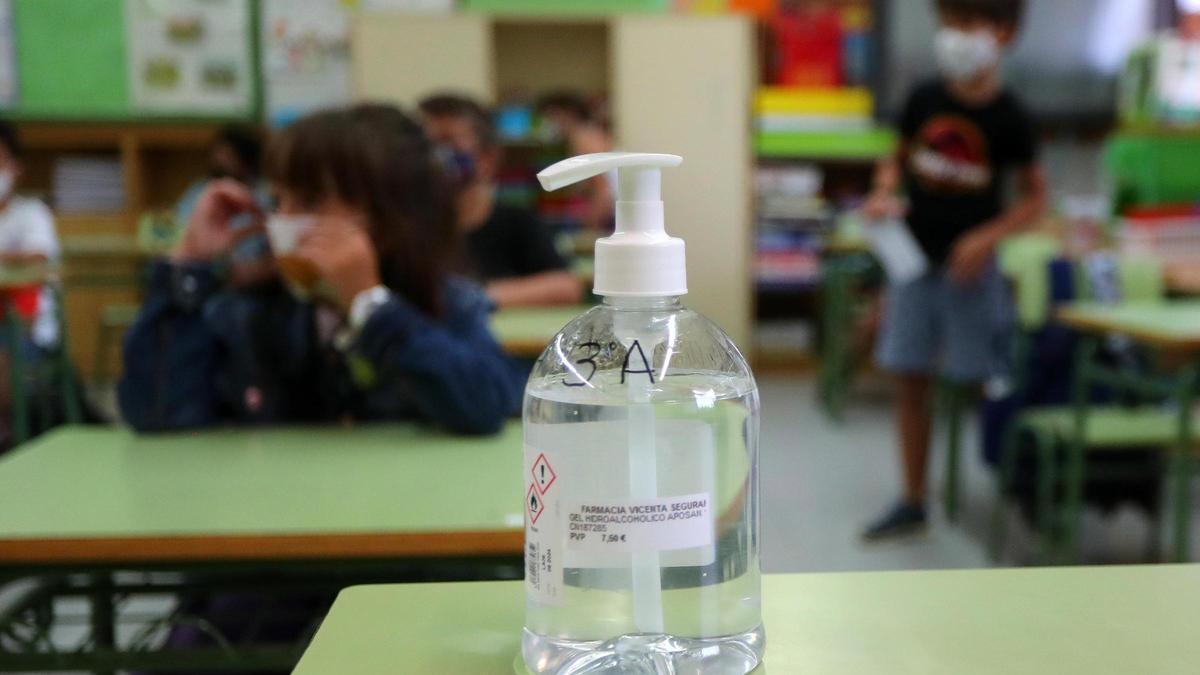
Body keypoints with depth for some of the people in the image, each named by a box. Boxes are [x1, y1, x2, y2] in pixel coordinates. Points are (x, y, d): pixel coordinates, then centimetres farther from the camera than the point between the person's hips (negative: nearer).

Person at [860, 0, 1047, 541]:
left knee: (978, 384, 1)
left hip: (969, 264, -4)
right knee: (910, 380, 7)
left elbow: (1034, 198, -2)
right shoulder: (924, 100, 0)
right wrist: (884, 193, -7)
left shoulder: (1008, 118, -9)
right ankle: (912, 502, 19)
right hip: (914, 256, 4)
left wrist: (988, 237, -16)